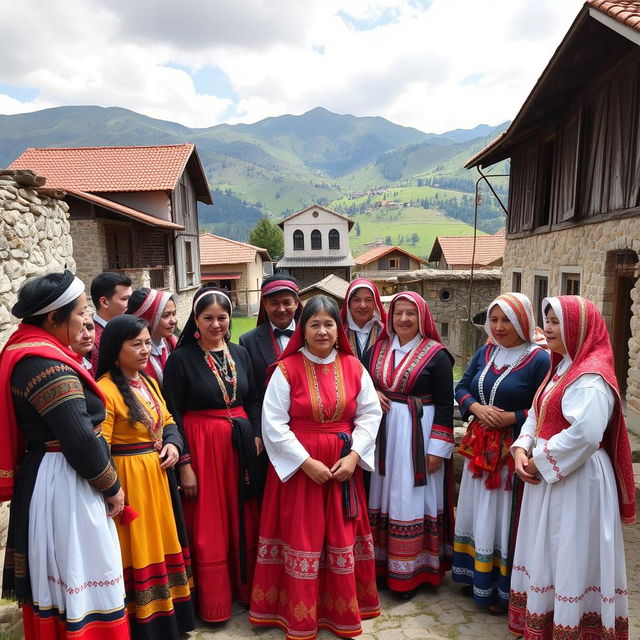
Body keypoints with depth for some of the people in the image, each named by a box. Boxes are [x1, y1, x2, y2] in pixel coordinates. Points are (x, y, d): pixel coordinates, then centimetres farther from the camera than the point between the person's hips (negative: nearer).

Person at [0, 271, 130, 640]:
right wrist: (112, 486, -12)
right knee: (79, 579, 5)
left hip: (41, 479, 10)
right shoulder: (49, 366, -23)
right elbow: (80, 439, -24)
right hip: (64, 484, -10)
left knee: (53, 579, 23)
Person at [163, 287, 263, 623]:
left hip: (241, 444, 4)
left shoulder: (240, 353, 5)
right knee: (208, 527, 7)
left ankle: (245, 588, 35)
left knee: (244, 521, 14)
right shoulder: (180, 358, -8)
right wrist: (184, 462, -12)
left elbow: (253, 401, 10)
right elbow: (173, 414, -9)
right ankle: (214, 603, 26)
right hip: (201, 445, -4)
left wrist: (257, 436, -2)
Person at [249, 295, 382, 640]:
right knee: (301, 536, 8)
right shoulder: (287, 369, -10)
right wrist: (307, 462, -15)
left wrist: (353, 455, -10)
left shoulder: (353, 366, 0)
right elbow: (273, 423, -12)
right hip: (298, 465, -3)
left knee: (342, 536, 14)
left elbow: (370, 414, 2)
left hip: (344, 464, 3)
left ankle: (343, 612, 36)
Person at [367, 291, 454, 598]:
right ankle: (383, 563, 28)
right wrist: (371, 394, -7)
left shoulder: (436, 354, -7)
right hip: (384, 433, 5)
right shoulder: (379, 349, 6)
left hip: (418, 435, -4)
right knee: (385, 496, 12)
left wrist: (437, 448, -12)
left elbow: (445, 404, -8)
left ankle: (410, 572, 21)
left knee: (412, 498, 5)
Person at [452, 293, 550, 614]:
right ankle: (476, 576, 34)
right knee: (476, 512, 16)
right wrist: (476, 407, -11)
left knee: (503, 515, 4)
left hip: (513, 451, -6)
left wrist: (511, 417, -20)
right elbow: (461, 388, 8)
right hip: (479, 447, 6)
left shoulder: (539, 359, -12)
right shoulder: (485, 353, 7)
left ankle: (503, 590, 22)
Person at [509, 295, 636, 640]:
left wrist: (540, 460, -19)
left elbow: (584, 433, -29)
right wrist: (522, 449, -3)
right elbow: (536, 415, 13)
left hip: (577, 480, -9)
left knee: (571, 555, 4)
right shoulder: (561, 367, 12)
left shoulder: (591, 376, -18)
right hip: (547, 477, 10)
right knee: (546, 552, 18)